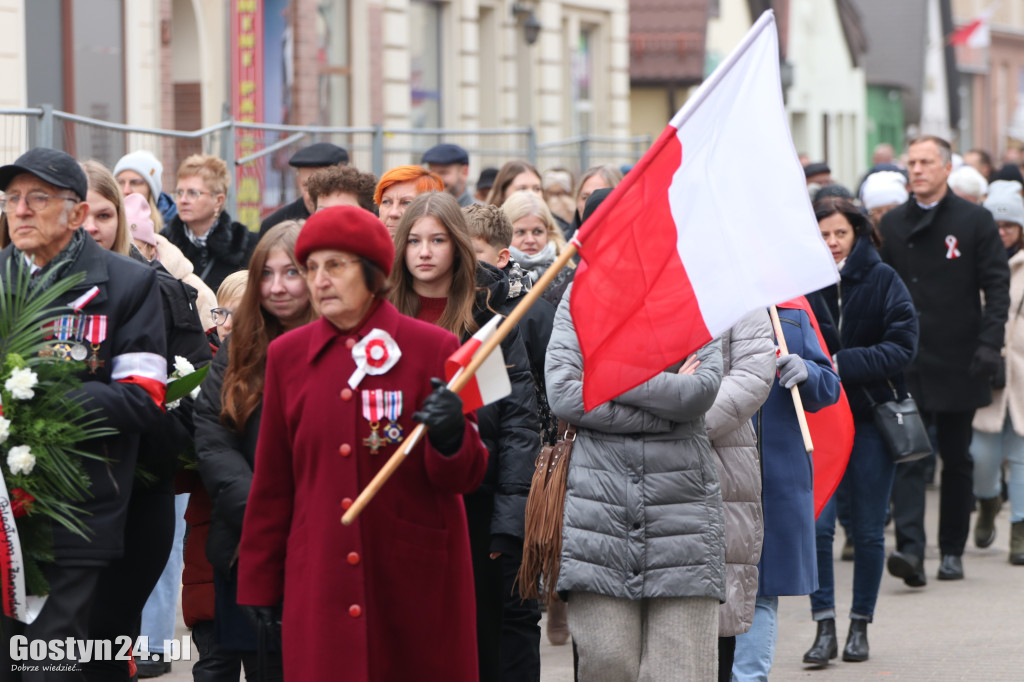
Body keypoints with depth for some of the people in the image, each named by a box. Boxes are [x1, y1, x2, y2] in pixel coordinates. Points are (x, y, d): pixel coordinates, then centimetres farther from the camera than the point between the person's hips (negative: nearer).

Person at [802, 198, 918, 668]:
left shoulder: (883, 281, -3)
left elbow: (901, 348, -9)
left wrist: (843, 364, -19)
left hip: (871, 417, 0)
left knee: (867, 531, 6)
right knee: (816, 525, -11)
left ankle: (860, 625, 19)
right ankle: (824, 627, -4)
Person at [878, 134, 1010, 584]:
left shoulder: (975, 221, 1)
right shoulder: (891, 226, 8)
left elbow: (997, 286, -2)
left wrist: (989, 343, -12)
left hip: (958, 362, -1)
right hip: (906, 362, 1)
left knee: (956, 460, 8)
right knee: (908, 455, -12)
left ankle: (952, 551, 19)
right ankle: (910, 549, -20)